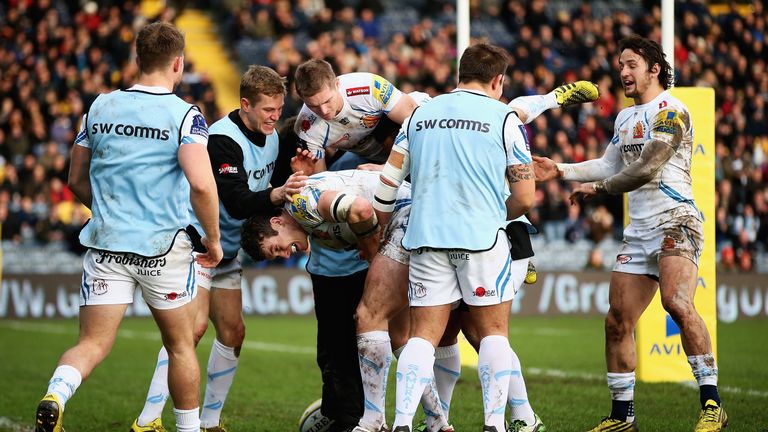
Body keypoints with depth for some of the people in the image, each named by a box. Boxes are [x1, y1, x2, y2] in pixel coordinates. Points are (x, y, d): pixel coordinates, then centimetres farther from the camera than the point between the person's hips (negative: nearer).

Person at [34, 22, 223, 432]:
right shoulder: (184, 115, -7)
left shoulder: (100, 107, 7)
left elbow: (77, 181, 14)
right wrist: (213, 239, -6)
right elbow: (201, 184, -20)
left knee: (92, 343, 0)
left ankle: (54, 395, -29)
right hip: (163, 246, -2)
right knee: (180, 344, 16)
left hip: (105, 244, 3)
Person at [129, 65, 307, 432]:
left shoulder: (271, 137, 4)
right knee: (194, 325, -22)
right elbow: (237, 203, -29)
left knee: (233, 332, 6)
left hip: (226, 250, 9)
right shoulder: (223, 139, -23)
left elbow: (261, 192, 14)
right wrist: (277, 194, -42)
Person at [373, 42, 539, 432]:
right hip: (482, 238, -3)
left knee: (423, 336, 4)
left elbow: (387, 181, 13)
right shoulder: (503, 118, 1)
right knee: (493, 332, 8)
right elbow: (524, 198, 0)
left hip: (425, 238, 3)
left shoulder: (421, 114, 13)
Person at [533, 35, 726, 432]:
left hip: (674, 221, -9)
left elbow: (646, 169, -14)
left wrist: (598, 188, -4)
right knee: (617, 321, 4)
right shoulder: (625, 117, 21)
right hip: (639, 231, 9)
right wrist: (561, 171, 23)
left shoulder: (671, 111, -7)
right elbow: (609, 165, 31)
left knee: (677, 303, -28)